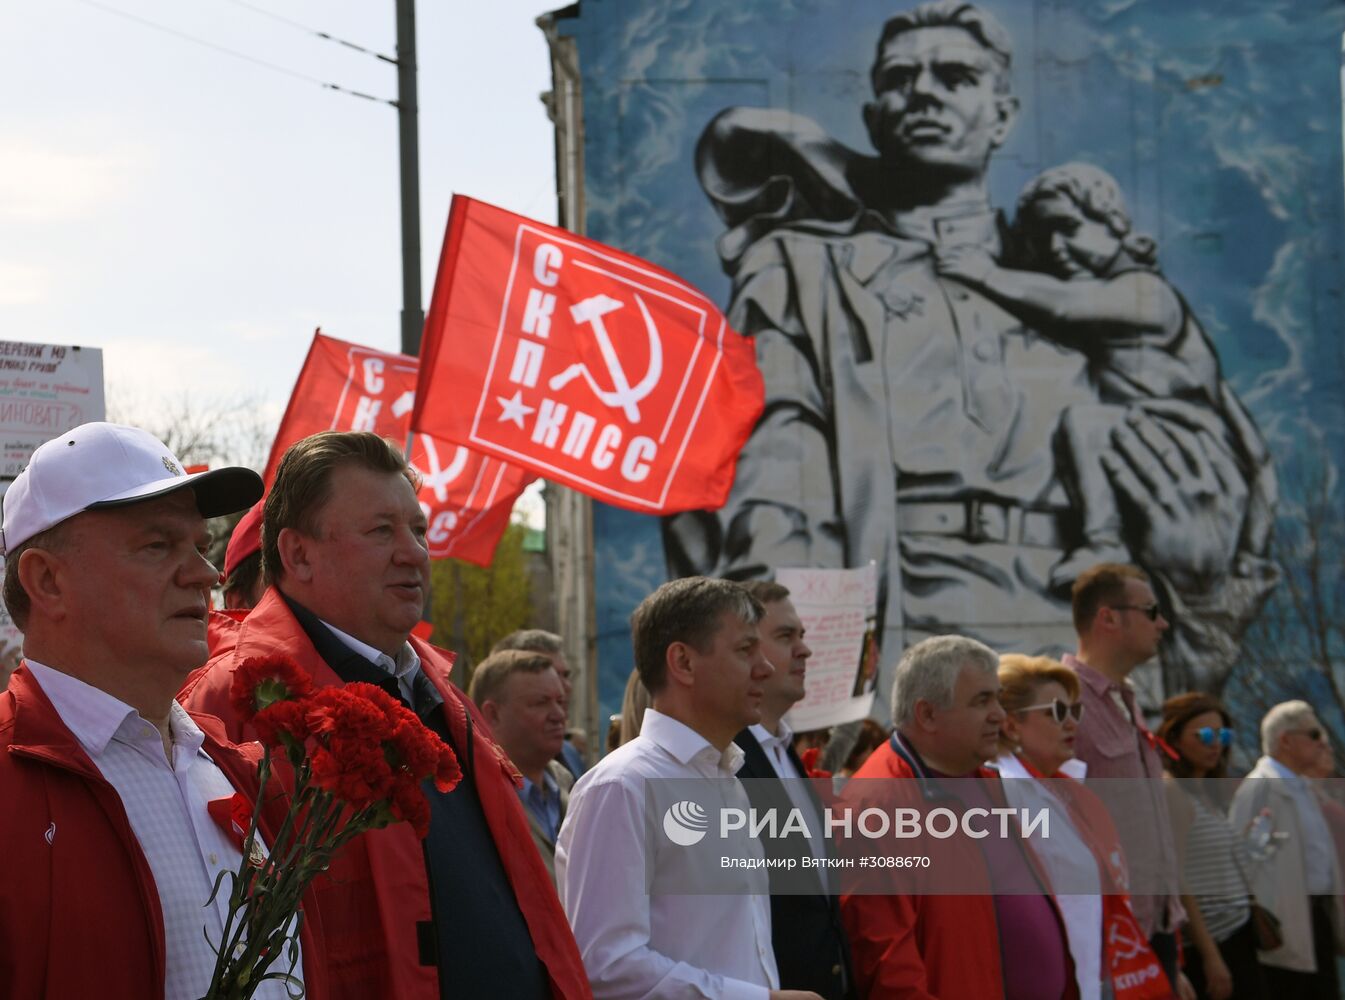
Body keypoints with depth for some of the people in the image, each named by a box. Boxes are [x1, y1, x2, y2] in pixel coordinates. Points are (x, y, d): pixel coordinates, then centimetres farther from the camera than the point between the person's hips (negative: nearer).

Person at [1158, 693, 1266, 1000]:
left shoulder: (1209, 792, 16)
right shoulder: (1173, 793, -10)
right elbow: (1179, 883, -16)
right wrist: (1210, 955, -18)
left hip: (1238, 939, 9)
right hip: (1207, 942, -9)